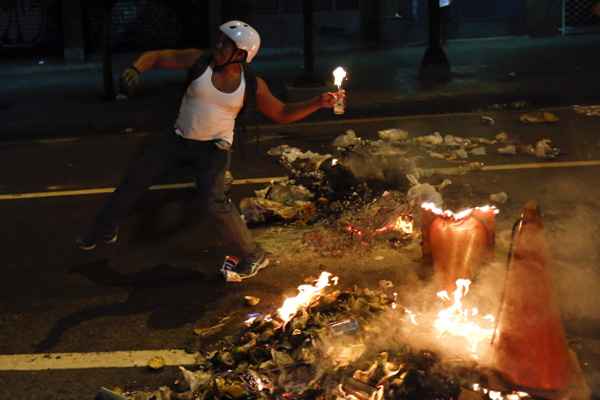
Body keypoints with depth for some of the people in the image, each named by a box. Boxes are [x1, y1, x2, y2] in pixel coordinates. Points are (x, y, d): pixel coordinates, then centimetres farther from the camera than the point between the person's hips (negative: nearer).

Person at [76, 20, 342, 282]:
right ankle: (104, 230, 31)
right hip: (179, 139, 3)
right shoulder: (199, 61, -13)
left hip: (213, 148, -3)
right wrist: (134, 70, -30)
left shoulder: (251, 86, -13)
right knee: (136, 179, 7)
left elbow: (282, 114, -5)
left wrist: (319, 102, -17)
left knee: (213, 199, -23)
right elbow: (155, 56, -9)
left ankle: (252, 256, -6)